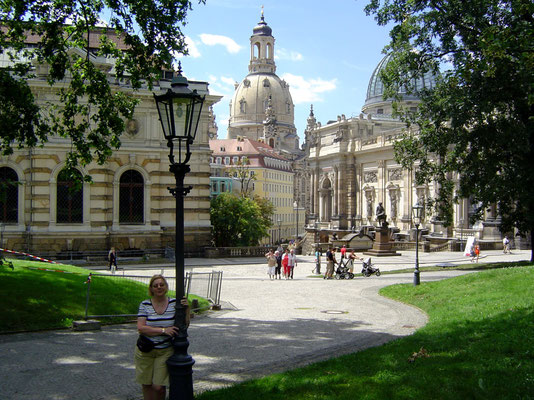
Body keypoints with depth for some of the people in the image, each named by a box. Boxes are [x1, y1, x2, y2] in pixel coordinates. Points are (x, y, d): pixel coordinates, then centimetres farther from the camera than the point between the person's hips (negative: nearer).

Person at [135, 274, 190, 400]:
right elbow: (141, 328, -12)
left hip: (165, 351, 0)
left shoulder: (174, 303, 0)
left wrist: (186, 309, -15)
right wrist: (163, 330, -18)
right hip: (145, 351, 1)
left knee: (159, 387, -6)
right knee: (146, 385, 8)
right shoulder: (145, 305, -2)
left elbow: (185, 325, 1)